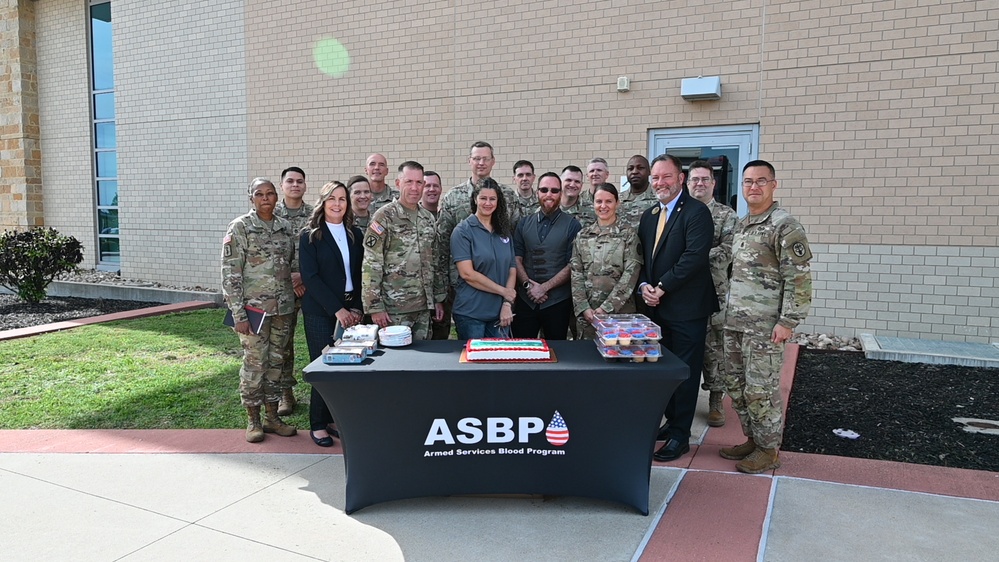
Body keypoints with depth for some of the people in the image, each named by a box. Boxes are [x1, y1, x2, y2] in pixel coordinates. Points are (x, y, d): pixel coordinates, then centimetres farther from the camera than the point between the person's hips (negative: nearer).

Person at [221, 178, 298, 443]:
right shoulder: (240, 227, -6)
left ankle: (272, 417, 23)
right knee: (254, 364, 1)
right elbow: (230, 273, -10)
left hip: (283, 308, 5)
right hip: (254, 307, -5)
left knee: (276, 362, 11)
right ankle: (253, 421, 17)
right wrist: (238, 314, -14)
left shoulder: (285, 227, 8)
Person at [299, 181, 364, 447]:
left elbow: (359, 273, 10)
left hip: (350, 309, 4)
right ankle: (318, 424, 11)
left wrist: (356, 307, -2)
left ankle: (335, 418, 16)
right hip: (320, 311, -4)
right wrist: (337, 309, -15)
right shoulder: (310, 235, -2)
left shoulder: (355, 234, 10)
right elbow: (310, 276, -10)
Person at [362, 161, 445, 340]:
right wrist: (375, 306, -16)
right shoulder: (384, 217, -8)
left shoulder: (428, 218, 11)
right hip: (394, 309, -6)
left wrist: (438, 298, 13)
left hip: (424, 307, 6)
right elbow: (370, 265, -12)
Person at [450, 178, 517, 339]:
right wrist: (503, 291, -12)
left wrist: (507, 304, -7)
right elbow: (467, 273, -15)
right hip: (471, 313, -4)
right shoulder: (463, 231, -6)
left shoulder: (504, 231, 9)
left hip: (500, 313, 5)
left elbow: (512, 269, 6)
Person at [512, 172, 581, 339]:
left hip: (557, 301, -2)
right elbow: (517, 258, 5)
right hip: (525, 299, 2)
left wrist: (544, 287, -12)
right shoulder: (524, 223, 9)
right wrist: (528, 284, -10)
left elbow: (573, 265, -6)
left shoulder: (572, 225, -1)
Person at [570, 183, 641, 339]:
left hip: (620, 311, -2)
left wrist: (606, 308, -15)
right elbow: (576, 275, 4)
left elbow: (630, 275, -8)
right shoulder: (582, 236, 8)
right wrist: (583, 308, -8)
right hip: (587, 314, 2)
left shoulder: (629, 235, 0)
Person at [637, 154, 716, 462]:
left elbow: (694, 256, -20)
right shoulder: (649, 216, 14)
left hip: (686, 308, -7)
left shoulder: (696, 212, -9)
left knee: (685, 371, 1)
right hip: (657, 308, 7)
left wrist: (662, 288, -17)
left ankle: (680, 435, 11)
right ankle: (672, 421, 29)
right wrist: (644, 285, -3)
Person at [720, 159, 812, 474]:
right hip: (734, 322, 8)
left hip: (765, 327, -8)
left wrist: (787, 322, -18)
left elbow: (799, 279, -15)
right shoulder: (741, 225, 13)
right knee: (736, 385, 14)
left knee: (760, 390, 0)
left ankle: (769, 450, 16)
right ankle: (752, 440, 29)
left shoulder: (785, 226, -11)